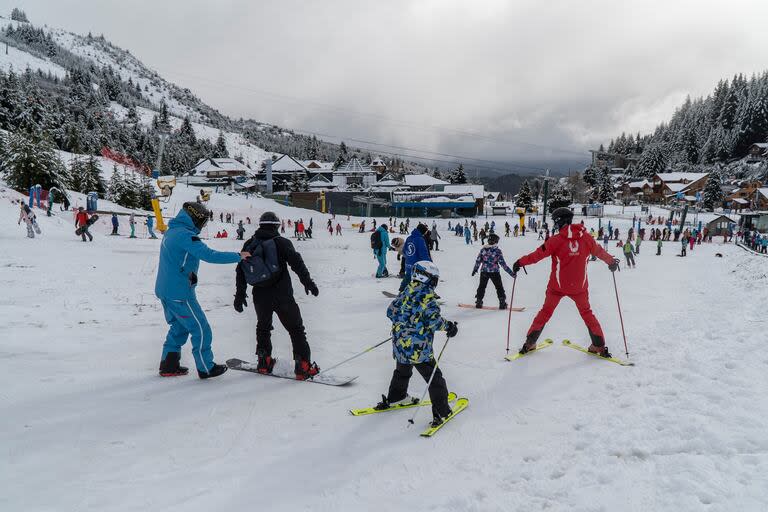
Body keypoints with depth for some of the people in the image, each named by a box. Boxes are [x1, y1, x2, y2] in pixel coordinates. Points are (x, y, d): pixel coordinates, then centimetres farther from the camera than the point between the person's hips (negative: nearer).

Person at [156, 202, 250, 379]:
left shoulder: (171, 232, 11)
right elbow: (210, 255, -26)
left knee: (179, 327, 22)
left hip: (164, 290, 10)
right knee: (201, 330, 2)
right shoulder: (185, 235, -19)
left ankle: (168, 365, 26)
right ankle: (206, 368, 11)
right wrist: (238, 256, -20)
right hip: (180, 293, -9)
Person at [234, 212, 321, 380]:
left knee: (263, 326, 26)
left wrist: (240, 294, 17)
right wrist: (307, 282, -9)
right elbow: (296, 262, -13)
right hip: (282, 295, -4)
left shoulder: (249, 245, 8)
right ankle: (303, 365, -1)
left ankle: (264, 362, 28)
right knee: (295, 328, 4)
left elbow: (241, 271, 10)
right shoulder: (281, 242, -5)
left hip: (260, 297, 4)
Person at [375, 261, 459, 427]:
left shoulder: (406, 292, 5)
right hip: (419, 349, -7)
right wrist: (449, 327, -9)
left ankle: (394, 398, 48)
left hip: (399, 345, 8)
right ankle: (441, 412, 8)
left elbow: (391, 311, 12)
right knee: (434, 378, 5)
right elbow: (433, 319, -25)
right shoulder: (427, 296, -16)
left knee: (402, 371, 31)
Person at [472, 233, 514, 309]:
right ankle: (502, 303, 7)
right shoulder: (497, 251, -10)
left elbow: (478, 261, 5)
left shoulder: (483, 249, -1)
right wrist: (510, 272, -7)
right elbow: (502, 263, -12)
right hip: (494, 272, -3)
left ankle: (478, 302, 20)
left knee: (481, 287, 17)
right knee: (499, 287, 9)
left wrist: (475, 269, 19)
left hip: (484, 272, 3)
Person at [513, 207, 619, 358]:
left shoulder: (557, 239, -13)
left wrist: (520, 262, 0)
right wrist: (612, 262, 31)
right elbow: (599, 251, 13)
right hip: (580, 287, 2)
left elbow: (538, 254, -12)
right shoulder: (586, 238, -3)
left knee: (545, 312, 12)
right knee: (587, 313, 20)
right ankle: (599, 345, 19)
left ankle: (530, 342, 15)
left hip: (557, 286, -2)